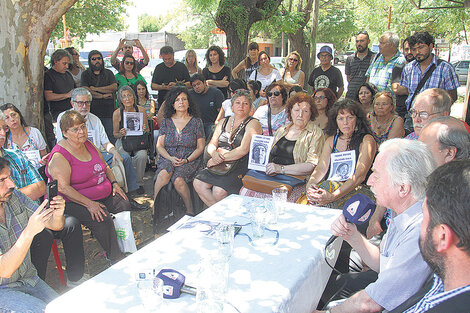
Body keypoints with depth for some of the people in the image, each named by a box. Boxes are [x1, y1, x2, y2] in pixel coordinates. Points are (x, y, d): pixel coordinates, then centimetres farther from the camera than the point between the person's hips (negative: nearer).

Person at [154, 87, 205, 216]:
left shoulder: (196, 121, 7)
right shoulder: (166, 122, 12)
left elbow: (200, 147, 4)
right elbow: (159, 145, 8)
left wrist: (186, 160, -12)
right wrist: (170, 158, -12)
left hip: (190, 159, -2)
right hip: (168, 158, 2)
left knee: (178, 179, -33)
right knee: (164, 174, -33)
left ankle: (190, 210, -16)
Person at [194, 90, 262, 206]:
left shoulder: (253, 124, -2)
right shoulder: (223, 122, 17)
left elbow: (243, 150, -13)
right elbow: (211, 145, 14)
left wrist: (221, 158, -13)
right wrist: (214, 154, -10)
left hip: (241, 166, -6)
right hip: (220, 165, 6)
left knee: (219, 191, -27)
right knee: (198, 184, -16)